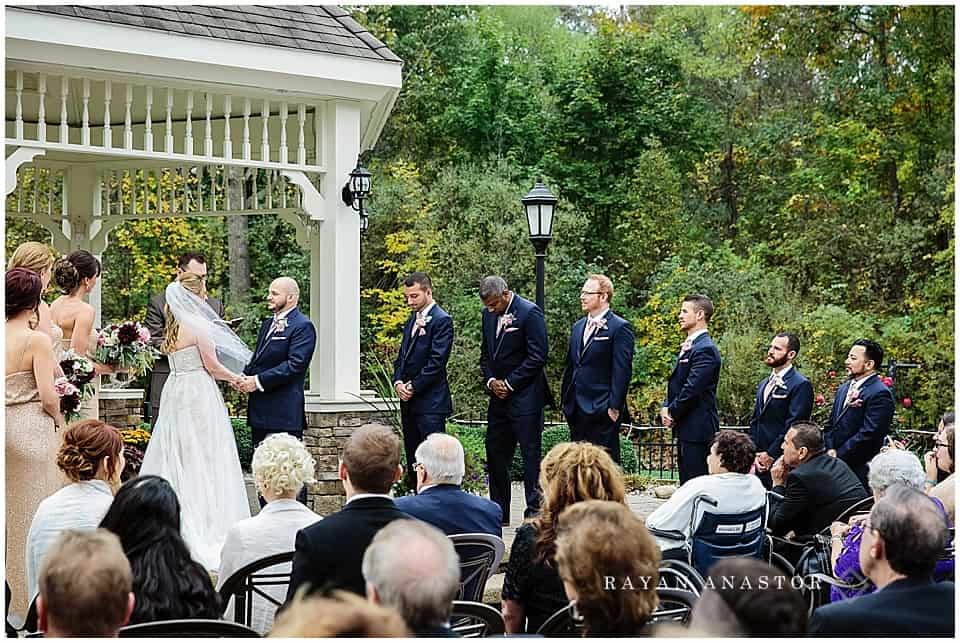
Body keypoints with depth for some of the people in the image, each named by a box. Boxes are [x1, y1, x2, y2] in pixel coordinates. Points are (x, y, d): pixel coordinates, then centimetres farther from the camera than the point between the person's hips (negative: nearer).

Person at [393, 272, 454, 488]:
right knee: (412, 459, 10)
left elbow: (437, 362, -15)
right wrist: (398, 382, 2)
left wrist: (413, 387, -13)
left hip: (430, 402, -9)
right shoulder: (412, 320, 17)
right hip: (409, 401, 9)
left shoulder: (441, 320, -9)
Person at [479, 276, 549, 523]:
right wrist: (490, 381, 0)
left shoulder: (529, 313, -11)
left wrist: (509, 383, -12)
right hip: (499, 394, 7)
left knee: (530, 454, -5)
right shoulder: (488, 314, 11)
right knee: (495, 453, 8)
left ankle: (534, 511, -1)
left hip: (524, 396, -7)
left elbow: (538, 356, -14)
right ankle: (498, 513, 16)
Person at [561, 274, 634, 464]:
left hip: (602, 412, -7)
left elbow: (622, 371, -12)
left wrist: (614, 407, -16)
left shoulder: (620, 328, -7)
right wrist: (566, 401, 15)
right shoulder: (578, 327, 16)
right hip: (577, 411, 7)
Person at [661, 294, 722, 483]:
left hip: (698, 430, -10)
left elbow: (692, 388, -20)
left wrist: (672, 413, -9)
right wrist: (666, 408, 4)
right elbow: (676, 384, 22)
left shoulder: (705, 349, -15)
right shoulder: (688, 347, 18)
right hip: (685, 429, 10)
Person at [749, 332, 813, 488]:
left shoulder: (801, 385, -7)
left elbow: (793, 426, -13)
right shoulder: (764, 384, 20)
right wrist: (754, 454, 5)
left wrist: (770, 455, -12)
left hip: (781, 462, -7)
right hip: (759, 463, 7)